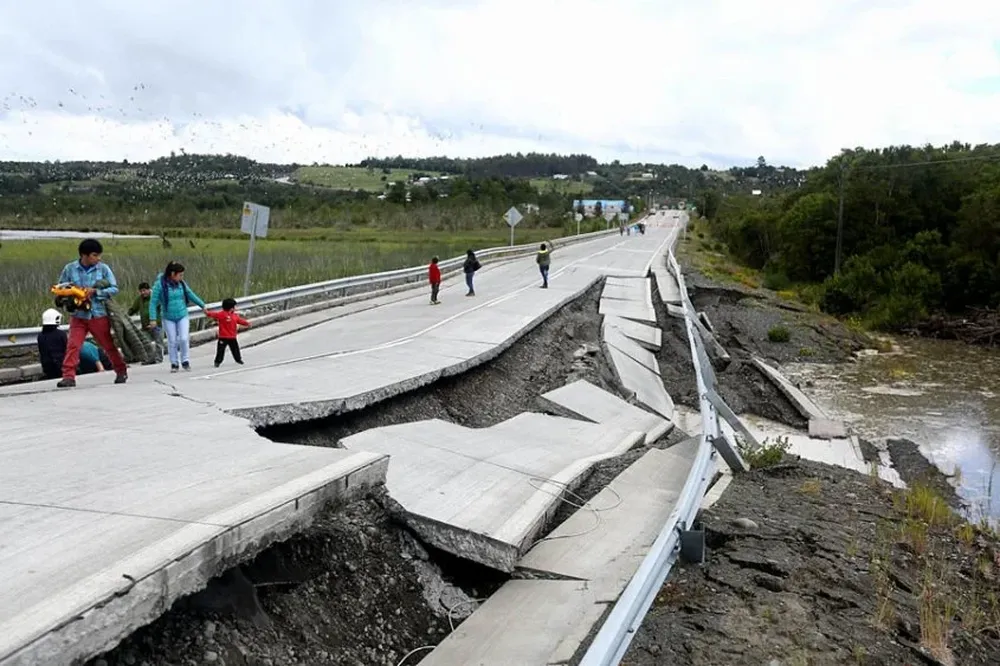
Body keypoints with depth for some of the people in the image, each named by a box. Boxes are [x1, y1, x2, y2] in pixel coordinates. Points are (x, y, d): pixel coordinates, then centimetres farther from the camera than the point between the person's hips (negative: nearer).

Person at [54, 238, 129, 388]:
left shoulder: (103, 268, -4)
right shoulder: (70, 268, -1)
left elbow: (114, 288, -6)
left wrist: (95, 292, -19)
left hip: (99, 315, -1)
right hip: (78, 315, 1)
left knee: (109, 345, 11)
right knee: (73, 345, -9)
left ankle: (121, 372, 27)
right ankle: (68, 377, -6)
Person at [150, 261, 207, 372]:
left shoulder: (181, 284, -2)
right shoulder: (160, 284, -15)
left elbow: (191, 295, 13)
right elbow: (153, 302, -13)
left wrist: (202, 305, 20)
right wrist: (152, 318, -17)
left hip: (182, 316, 2)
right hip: (168, 318, -2)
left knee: (184, 339, -7)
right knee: (172, 341, 4)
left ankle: (185, 361, 11)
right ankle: (174, 364, 18)